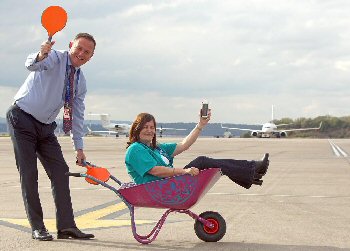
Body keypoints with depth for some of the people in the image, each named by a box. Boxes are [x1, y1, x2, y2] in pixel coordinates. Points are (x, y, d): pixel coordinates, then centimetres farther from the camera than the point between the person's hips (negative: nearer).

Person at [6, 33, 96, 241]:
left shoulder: (81, 82, 9)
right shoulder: (55, 58, -11)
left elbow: (77, 115, 13)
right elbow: (31, 65, -33)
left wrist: (79, 147, 9)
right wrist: (41, 55, -57)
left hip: (46, 127, 7)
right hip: (23, 120, -7)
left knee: (60, 172, 0)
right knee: (29, 174, -6)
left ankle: (66, 226, 3)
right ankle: (37, 228, 1)